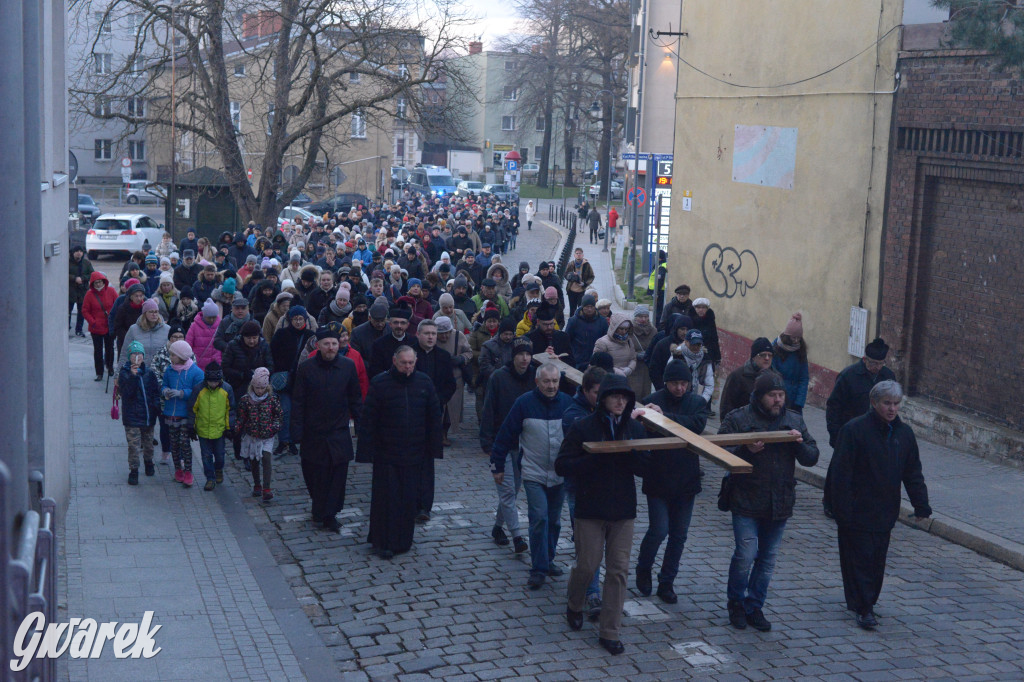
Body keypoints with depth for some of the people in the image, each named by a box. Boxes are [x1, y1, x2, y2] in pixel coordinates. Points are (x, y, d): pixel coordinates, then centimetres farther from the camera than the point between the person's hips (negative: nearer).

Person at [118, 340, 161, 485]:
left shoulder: (150, 373, 3)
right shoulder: (124, 373, -6)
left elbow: (156, 392, 8)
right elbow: (126, 393, -19)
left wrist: (157, 407, -6)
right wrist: (133, 376, -28)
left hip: (148, 415, 3)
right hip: (132, 417, -3)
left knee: (148, 443, 18)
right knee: (134, 445, -4)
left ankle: (148, 462, 42)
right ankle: (133, 470, 7)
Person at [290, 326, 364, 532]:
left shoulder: (348, 366, 0)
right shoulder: (306, 369, -5)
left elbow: (355, 399, 8)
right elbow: (297, 402, -2)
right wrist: (297, 431, -7)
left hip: (339, 434, 1)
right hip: (313, 434, -1)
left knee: (337, 474, -1)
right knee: (314, 475, 8)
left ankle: (328, 514, 12)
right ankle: (321, 509, 31)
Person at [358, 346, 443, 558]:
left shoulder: (424, 383, 2)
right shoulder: (380, 383, -7)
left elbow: (434, 416, 8)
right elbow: (368, 419, -5)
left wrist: (434, 447, 5)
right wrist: (367, 451, -8)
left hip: (414, 453, 3)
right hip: (386, 453, -3)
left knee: (409, 498, 9)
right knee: (387, 497, 1)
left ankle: (403, 541, 23)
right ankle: (383, 542, 12)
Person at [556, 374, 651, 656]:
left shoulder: (635, 428, 3)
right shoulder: (583, 428, -8)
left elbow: (645, 467, 1)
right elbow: (562, 466, -11)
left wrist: (624, 455, -20)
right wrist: (598, 458, -24)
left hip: (623, 510, 3)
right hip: (590, 508, -3)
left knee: (618, 571, 3)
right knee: (587, 566, 2)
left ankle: (609, 632, 11)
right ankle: (574, 606, 34)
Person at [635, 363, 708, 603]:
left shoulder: (697, 403, 1)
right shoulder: (651, 401, -6)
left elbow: (698, 424, -19)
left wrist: (664, 417, -26)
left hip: (686, 480, 3)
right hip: (658, 479, -3)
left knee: (679, 535, 10)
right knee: (659, 530, -4)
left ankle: (667, 583, 25)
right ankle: (643, 570, 24)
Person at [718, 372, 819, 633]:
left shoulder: (794, 421, 9)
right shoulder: (738, 419, -4)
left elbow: (812, 458, 7)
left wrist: (800, 444, -14)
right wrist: (746, 450, -26)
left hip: (780, 503, 4)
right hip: (746, 503, -4)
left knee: (768, 559, 10)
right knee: (745, 555, -8)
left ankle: (754, 607, 25)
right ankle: (736, 603, 16)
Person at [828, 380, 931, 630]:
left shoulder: (904, 433, 7)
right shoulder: (854, 429, -12)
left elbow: (913, 473, 12)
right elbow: (840, 473, -13)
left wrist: (921, 504, 1)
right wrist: (842, 510, -16)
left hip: (885, 514, 6)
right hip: (857, 513, -6)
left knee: (877, 559, 11)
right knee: (860, 558, -3)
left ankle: (866, 602, 26)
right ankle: (863, 609, 3)